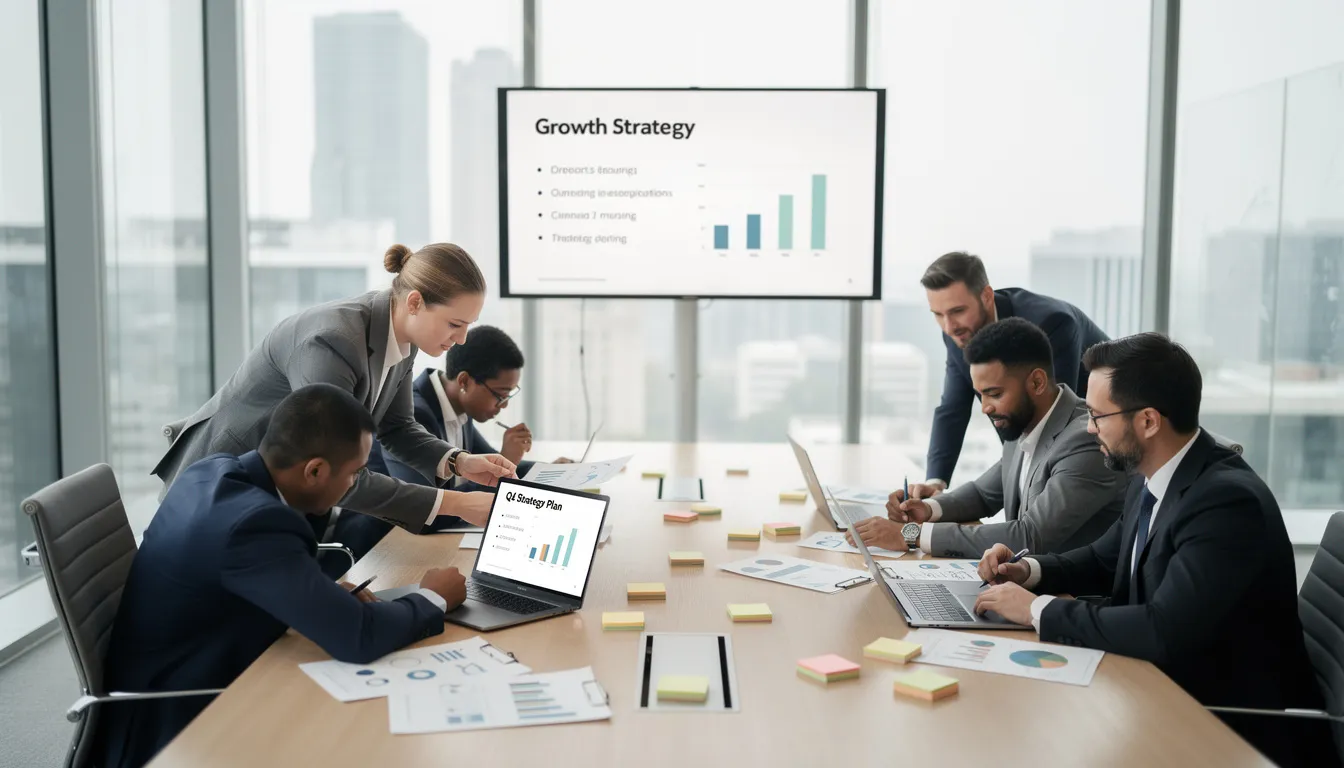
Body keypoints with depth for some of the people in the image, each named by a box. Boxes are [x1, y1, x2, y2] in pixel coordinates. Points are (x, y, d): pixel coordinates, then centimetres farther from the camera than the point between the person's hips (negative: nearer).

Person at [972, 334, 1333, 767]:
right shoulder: (1151, 482, 1)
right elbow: (1106, 560, 18)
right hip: (1172, 690, 7)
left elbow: (1163, 633, -33)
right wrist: (1028, 571, -1)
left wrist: (1038, 610, -23)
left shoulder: (1227, 500, -26)